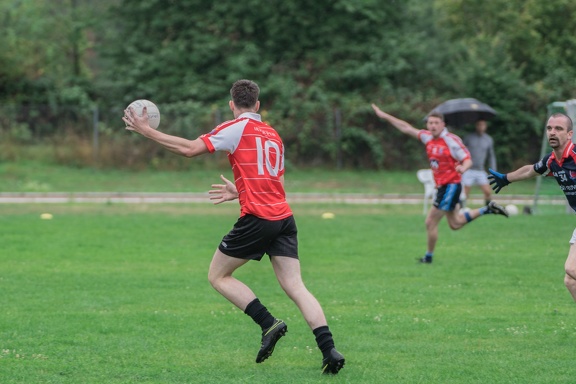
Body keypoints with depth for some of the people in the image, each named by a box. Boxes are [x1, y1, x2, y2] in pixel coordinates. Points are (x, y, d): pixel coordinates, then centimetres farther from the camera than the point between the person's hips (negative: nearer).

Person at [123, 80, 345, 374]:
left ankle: (269, 324, -4)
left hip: (257, 219, -6)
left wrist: (146, 131, 0)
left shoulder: (236, 128, -1)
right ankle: (329, 350, -13)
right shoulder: (273, 135, 20)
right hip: (284, 218, 6)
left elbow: (190, 149, -7)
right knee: (296, 287, 1)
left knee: (218, 276, 10)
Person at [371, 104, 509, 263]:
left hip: (451, 186, -8)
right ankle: (487, 209, 27)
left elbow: (468, 160, -18)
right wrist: (384, 116, 11)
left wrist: (463, 168, -41)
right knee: (455, 223, 19)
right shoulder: (428, 137, 4)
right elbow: (406, 128, 12)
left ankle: (429, 256, 12)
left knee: (431, 222, -3)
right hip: (442, 185, 8)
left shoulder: (451, 140, -17)